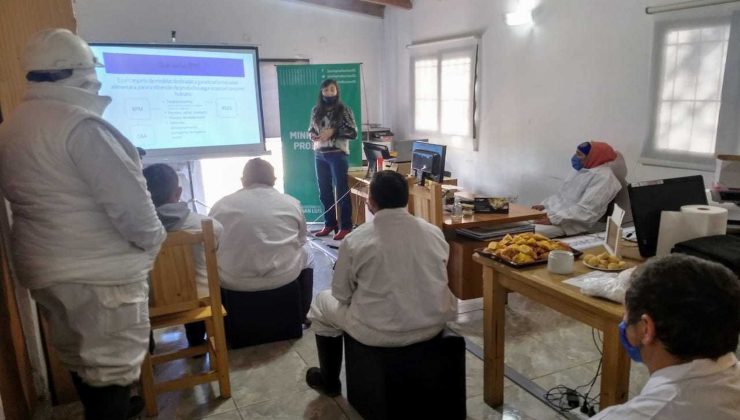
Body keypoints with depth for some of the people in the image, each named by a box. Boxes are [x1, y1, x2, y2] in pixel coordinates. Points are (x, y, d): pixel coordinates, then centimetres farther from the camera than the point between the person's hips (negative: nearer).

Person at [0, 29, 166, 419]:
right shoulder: (79, 124, -20)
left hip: (45, 268, 10)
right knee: (110, 365, 4)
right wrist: (152, 240, -6)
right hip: (98, 272, -10)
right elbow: (127, 198, -23)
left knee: (81, 356, 24)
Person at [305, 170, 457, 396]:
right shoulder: (434, 232, -4)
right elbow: (435, 281, 10)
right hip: (434, 323, 4)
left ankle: (329, 382, 38)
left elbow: (341, 294, -2)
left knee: (322, 302, 22)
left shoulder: (355, 240, -14)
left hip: (380, 332, -4)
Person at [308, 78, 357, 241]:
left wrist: (333, 131, -17)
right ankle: (329, 224, 24)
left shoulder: (344, 110, -4)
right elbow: (310, 129, 17)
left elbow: (353, 132, -8)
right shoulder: (316, 110, 9)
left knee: (342, 191, 0)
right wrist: (313, 135, -6)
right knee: (324, 191, 11)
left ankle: (345, 227, 6)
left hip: (338, 155, -5)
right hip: (319, 155, 5)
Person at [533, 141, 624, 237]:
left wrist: (552, 219, -25)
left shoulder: (603, 177, -14)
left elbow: (585, 210, -23)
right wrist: (544, 205, 6)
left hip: (571, 223, -9)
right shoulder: (582, 171, 16)